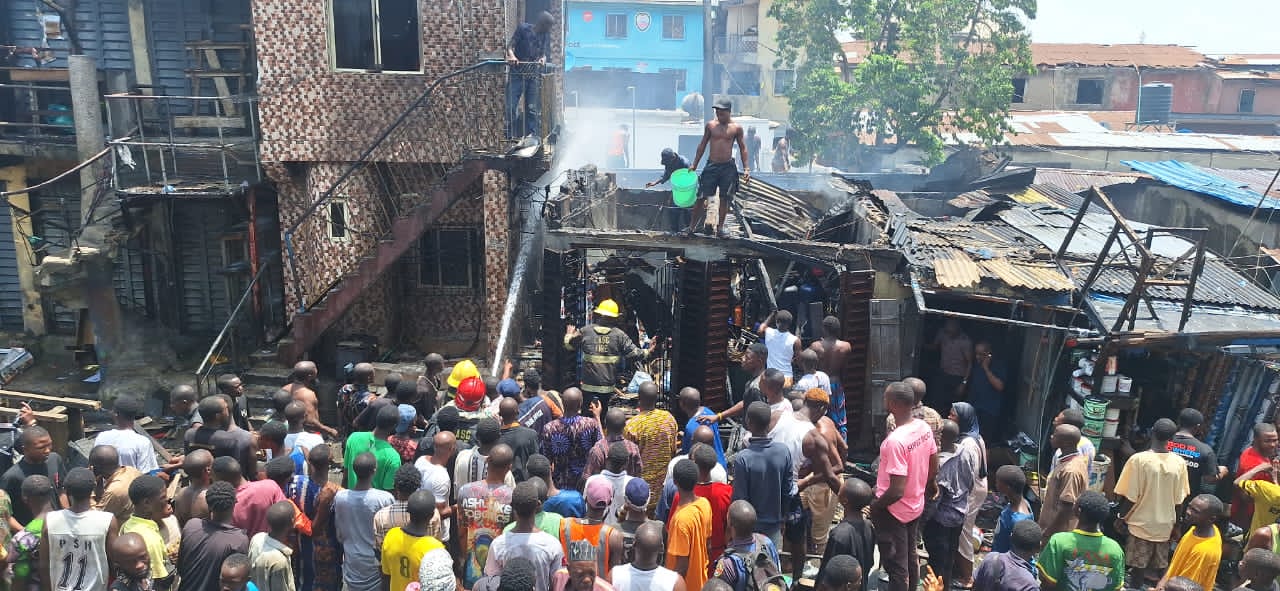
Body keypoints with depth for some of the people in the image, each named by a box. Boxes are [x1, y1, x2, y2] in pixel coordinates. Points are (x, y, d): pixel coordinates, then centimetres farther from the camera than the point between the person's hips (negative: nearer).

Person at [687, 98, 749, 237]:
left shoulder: (736, 128, 1)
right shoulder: (710, 125, 5)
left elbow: (743, 149, 4)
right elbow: (702, 145, 12)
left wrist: (746, 169, -4)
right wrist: (694, 164, 10)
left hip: (728, 167, 0)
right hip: (711, 166, 1)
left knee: (725, 199, 3)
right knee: (701, 197, -1)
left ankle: (720, 227, 16)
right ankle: (691, 227, 7)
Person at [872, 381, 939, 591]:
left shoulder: (895, 440, -33)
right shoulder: (924, 428, -8)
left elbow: (897, 490, -31)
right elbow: (933, 466, 8)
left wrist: (875, 506, -14)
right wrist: (929, 485, 25)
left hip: (893, 511, -8)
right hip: (915, 506, 8)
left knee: (896, 566, 8)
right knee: (911, 557, 26)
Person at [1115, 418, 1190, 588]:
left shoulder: (1138, 459, -19)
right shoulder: (1179, 463, -8)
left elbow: (1129, 496, -15)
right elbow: (1179, 500, 1)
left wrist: (1122, 518, 0)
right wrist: (1174, 522, 16)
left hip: (1141, 523, -3)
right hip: (1165, 525, 3)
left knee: (1138, 568, 8)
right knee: (1158, 568, 15)